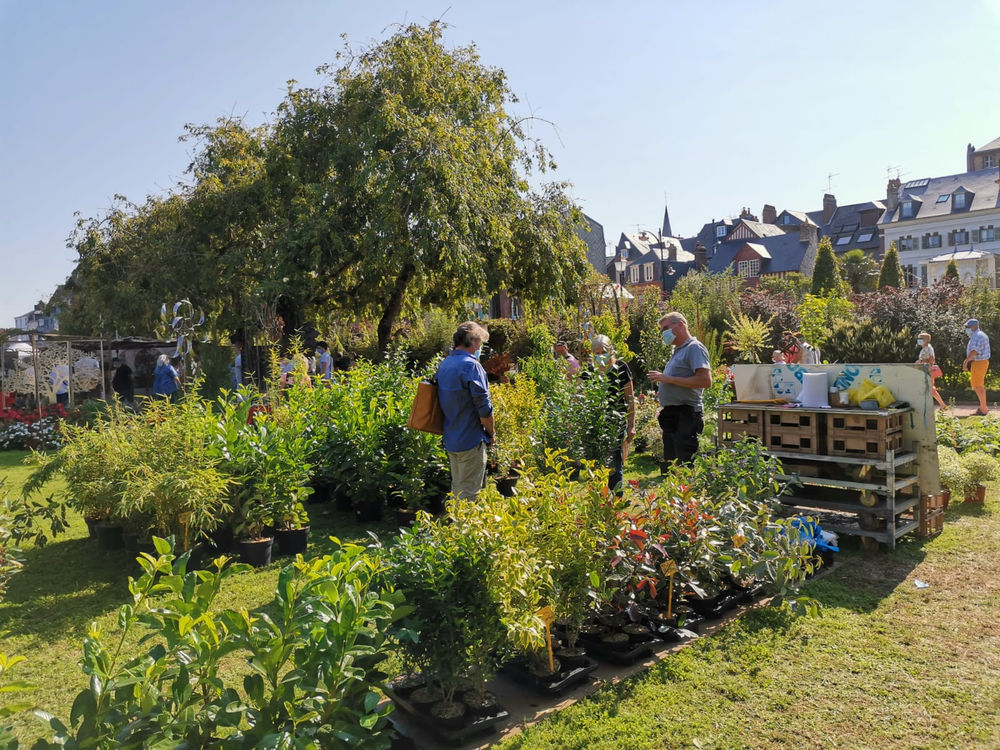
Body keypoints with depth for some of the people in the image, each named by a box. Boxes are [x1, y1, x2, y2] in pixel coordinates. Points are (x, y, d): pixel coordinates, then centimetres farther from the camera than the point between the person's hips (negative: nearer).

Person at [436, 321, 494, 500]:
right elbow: (484, 407, -19)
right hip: (471, 440, -8)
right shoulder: (471, 366, -18)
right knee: (469, 493, -1)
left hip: (450, 439, 8)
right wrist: (491, 434, -3)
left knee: (457, 490, 18)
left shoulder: (444, 364, 8)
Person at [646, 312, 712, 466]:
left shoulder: (694, 348, -9)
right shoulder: (678, 350, 20)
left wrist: (669, 379, -18)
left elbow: (705, 380, -21)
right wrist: (661, 380, 10)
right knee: (670, 465, 15)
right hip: (672, 416, 10)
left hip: (685, 416, -10)